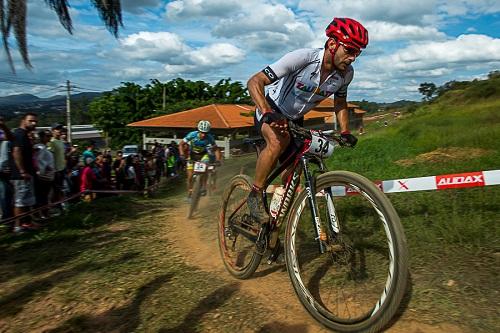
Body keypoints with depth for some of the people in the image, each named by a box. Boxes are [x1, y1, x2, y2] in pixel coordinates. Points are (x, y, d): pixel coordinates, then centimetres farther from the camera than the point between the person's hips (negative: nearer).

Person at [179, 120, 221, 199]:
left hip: (203, 154, 0)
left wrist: (218, 160, -33)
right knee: (190, 176, -4)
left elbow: (216, 149, -18)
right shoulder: (192, 135, -29)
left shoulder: (210, 138, -26)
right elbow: (181, 144, -20)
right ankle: (189, 194, 15)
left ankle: (203, 187, -11)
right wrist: (182, 154, -36)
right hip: (192, 154, 0)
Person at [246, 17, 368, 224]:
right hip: (270, 111, -5)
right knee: (279, 141, -37)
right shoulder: (303, 58, -31)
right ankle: (255, 195, -17)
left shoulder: (346, 74, -13)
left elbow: (340, 104, 7)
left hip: (295, 120, 6)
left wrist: (345, 132, -7)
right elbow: (255, 82, -34)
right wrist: (268, 113, -49)